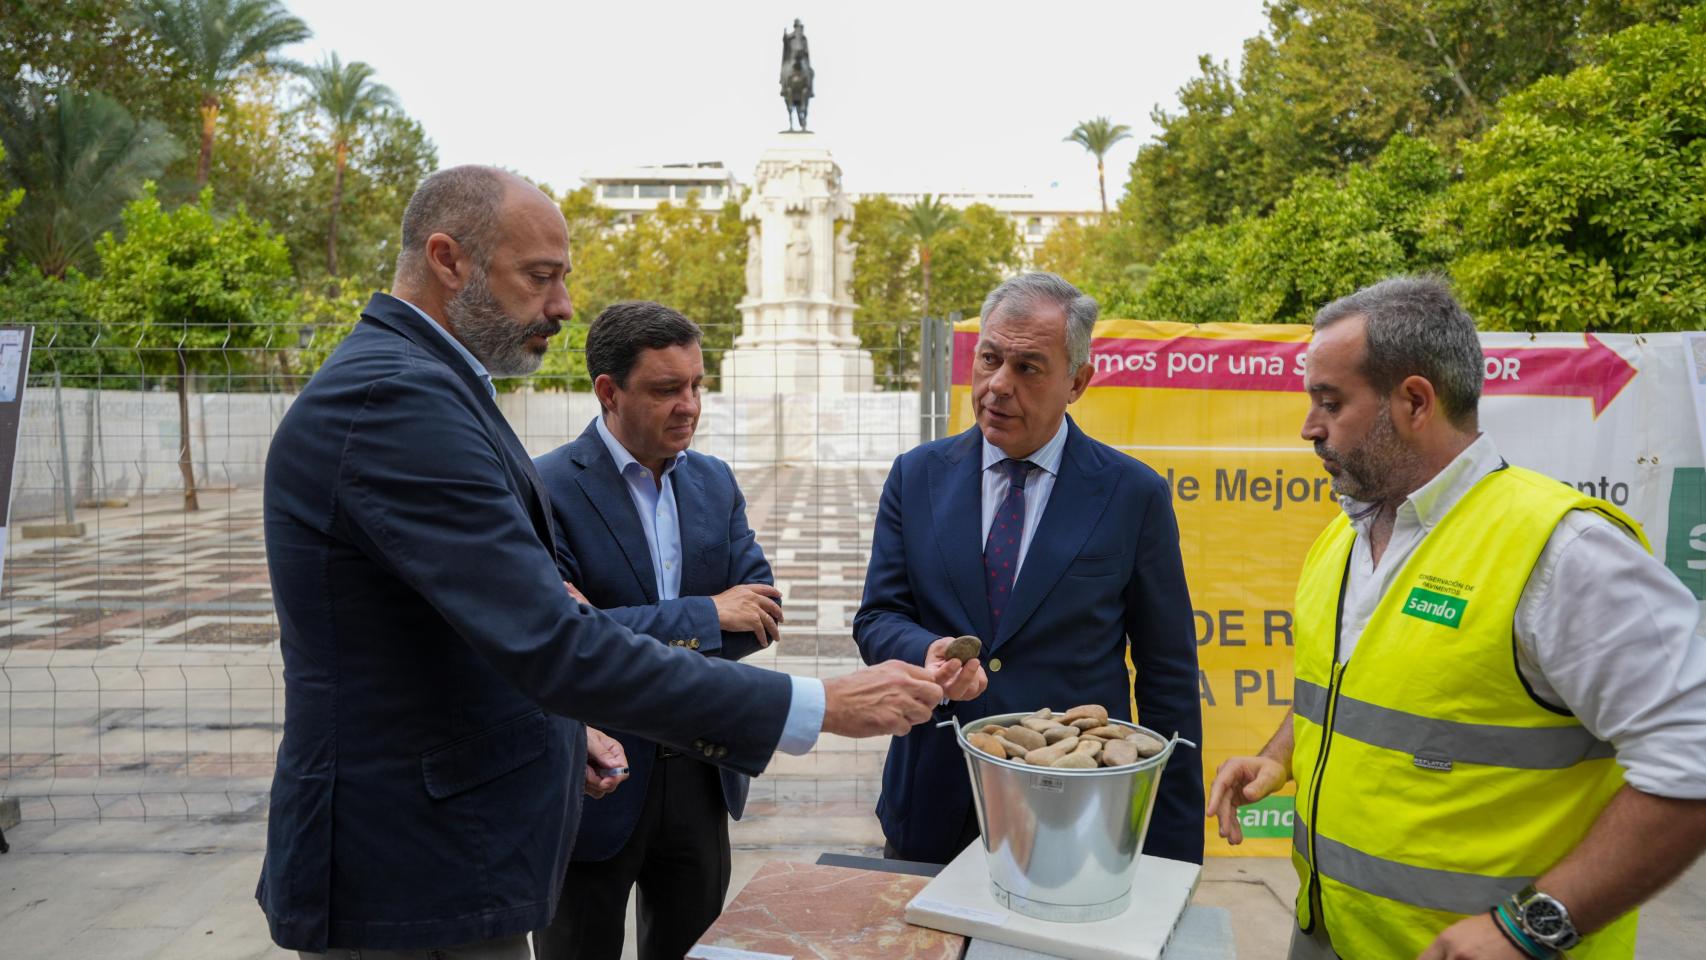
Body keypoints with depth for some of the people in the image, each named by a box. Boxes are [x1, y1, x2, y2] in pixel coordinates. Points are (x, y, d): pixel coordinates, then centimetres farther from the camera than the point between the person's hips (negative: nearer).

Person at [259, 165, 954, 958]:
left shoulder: (414, 385, 10)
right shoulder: (395, 400, -23)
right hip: (416, 889, -10)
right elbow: (552, 645, -30)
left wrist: (557, 728, 7)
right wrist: (822, 706, -28)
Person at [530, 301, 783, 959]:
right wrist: (706, 616, -20)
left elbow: (760, 611, -3)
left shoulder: (715, 482, 4)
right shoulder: (548, 488, -14)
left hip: (701, 776, 5)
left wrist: (619, 635, -18)